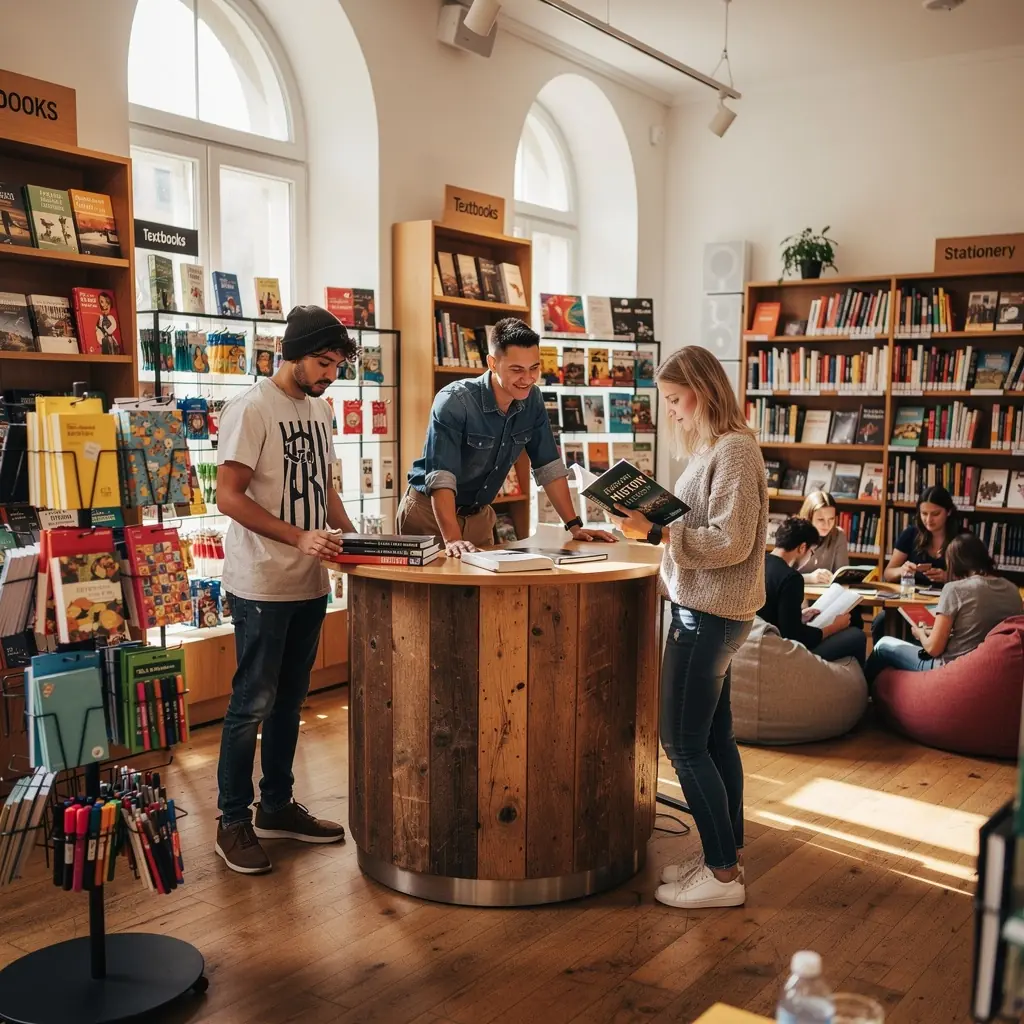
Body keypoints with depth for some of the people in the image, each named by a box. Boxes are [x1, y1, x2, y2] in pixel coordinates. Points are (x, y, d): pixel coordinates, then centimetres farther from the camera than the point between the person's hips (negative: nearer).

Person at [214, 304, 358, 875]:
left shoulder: (319, 409, 12)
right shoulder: (251, 410, -12)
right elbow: (230, 496, -16)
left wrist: (352, 537, 5)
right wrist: (299, 537, -23)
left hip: (310, 583, 8)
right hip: (262, 586, -7)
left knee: (289, 700, 16)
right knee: (253, 704, 0)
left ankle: (277, 807, 29)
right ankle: (234, 822, 14)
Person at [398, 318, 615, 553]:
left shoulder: (532, 400, -6)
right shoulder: (454, 402, -24)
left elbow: (548, 466, -1)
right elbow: (441, 476, -32)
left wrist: (574, 526, -7)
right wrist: (452, 540, -44)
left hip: (478, 516, 5)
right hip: (430, 512, -5)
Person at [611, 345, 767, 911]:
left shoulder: (734, 450, -16)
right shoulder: (712, 448, 14)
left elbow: (731, 543, -22)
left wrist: (657, 532, -23)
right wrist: (652, 519, 2)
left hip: (709, 615, -10)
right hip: (707, 611, 10)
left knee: (684, 744, -4)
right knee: (713, 738, 15)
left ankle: (723, 875, 6)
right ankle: (725, 852, 27)